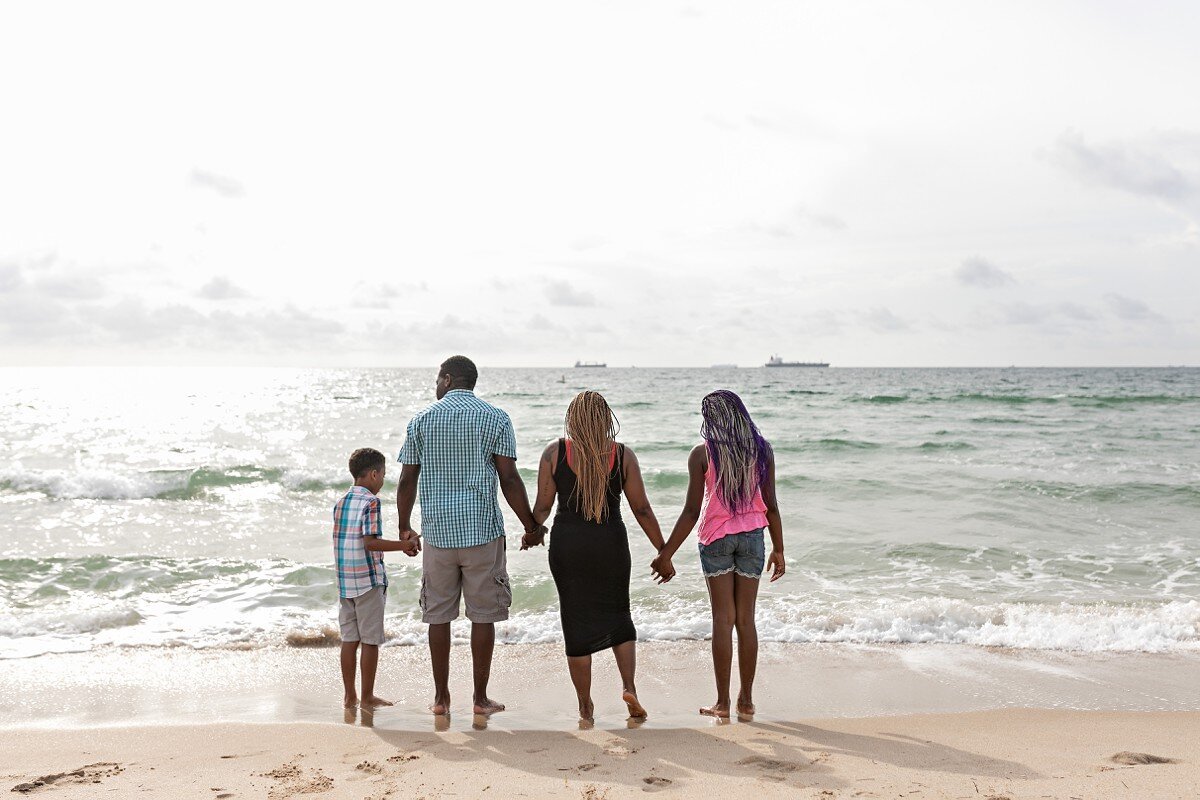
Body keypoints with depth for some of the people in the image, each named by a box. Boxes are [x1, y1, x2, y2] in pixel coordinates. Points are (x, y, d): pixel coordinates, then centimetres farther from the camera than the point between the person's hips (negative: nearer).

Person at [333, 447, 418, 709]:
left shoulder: (340, 502, 12)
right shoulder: (370, 502, -12)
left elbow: (350, 541, 14)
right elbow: (370, 542, -20)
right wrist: (403, 545, -13)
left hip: (344, 580, 7)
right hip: (368, 580, -7)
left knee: (349, 639, 11)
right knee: (370, 640, 2)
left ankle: (350, 696, 16)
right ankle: (367, 697, 8)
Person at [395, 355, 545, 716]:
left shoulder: (421, 420, 4)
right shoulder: (495, 418, -2)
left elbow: (407, 481, 5)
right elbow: (509, 480, -7)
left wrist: (405, 528, 18)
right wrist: (531, 526, 3)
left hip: (437, 531, 2)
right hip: (482, 531, -2)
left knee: (438, 615, 11)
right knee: (483, 615, 7)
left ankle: (441, 697, 17)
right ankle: (481, 698, 12)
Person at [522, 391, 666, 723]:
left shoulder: (555, 452, -3)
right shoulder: (623, 455, -3)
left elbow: (542, 505, -1)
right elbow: (641, 509, -2)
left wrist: (532, 533, 19)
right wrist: (663, 551, 6)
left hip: (567, 543, 0)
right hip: (611, 542, 0)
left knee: (577, 622, 10)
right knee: (618, 615, 21)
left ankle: (585, 708, 17)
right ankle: (629, 686, 3)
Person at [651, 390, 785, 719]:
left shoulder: (702, 453, -9)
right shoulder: (762, 450, -1)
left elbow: (692, 510, -12)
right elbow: (770, 505, 0)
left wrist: (666, 554, -6)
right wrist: (778, 549, 10)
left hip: (716, 537, -2)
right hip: (752, 536, 2)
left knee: (723, 619, 4)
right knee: (746, 619, 9)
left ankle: (722, 702, 7)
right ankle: (746, 699, 15)